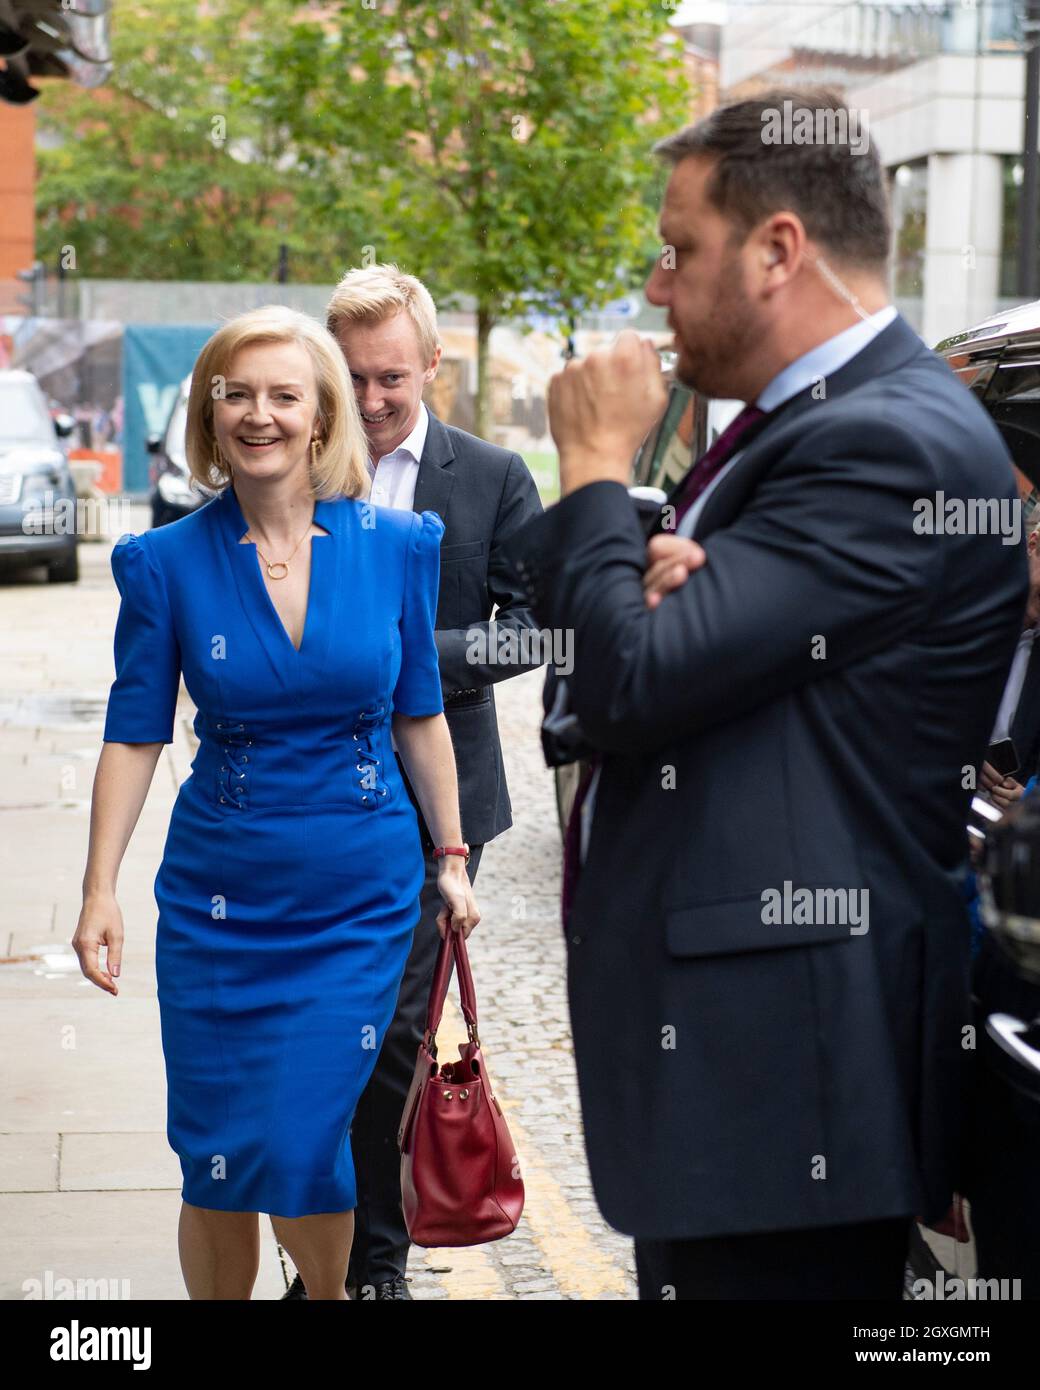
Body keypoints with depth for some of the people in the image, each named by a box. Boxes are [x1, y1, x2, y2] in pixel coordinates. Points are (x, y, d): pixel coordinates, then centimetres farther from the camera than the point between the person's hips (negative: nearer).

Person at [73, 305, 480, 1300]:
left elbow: (419, 717, 6)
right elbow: (134, 736, -1)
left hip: (362, 894, 0)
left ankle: (331, 1291, 26)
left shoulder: (395, 544, -2)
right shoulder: (168, 562, -4)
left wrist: (452, 859, 9)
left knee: (301, 1149, -4)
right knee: (216, 1162, 4)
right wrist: (99, 891, -6)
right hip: (220, 897, 1)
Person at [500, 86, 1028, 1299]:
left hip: (777, 1057, -10)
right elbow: (633, 669, 13)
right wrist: (655, 583, -9)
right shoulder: (792, 421, 13)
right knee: (679, 1272, 18)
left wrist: (596, 461, -8)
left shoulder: (890, 443, -18)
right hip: (716, 1029, 10)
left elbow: (631, 686, -22)